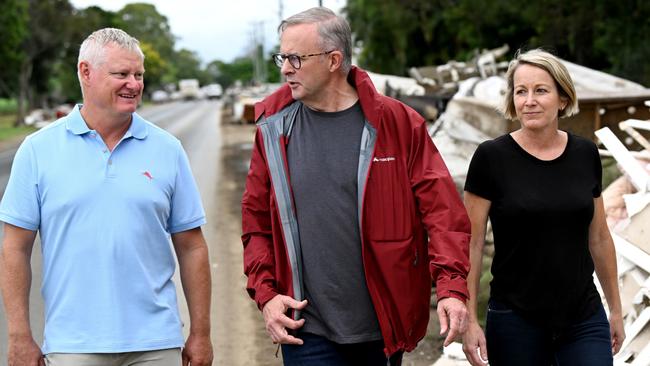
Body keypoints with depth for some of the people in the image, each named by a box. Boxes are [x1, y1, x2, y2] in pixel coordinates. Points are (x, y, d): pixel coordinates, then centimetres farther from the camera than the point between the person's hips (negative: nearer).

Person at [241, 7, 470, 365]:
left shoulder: (397, 122, -3)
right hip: (308, 332, 1)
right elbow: (257, 221, 9)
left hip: (384, 326, 0)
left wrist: (451, 287, -17)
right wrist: (266, 294, -3)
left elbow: (443, 209, -6)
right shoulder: (274, 128, 4)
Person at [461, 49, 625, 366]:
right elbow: (471, 244, -6)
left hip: (584, 320, 2)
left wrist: (615, 308, 16)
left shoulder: (586, 155, 3)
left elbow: (598, 237, 12)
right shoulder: (492, 157, -7)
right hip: (516, 323, -2)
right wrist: (469, 320, -10)